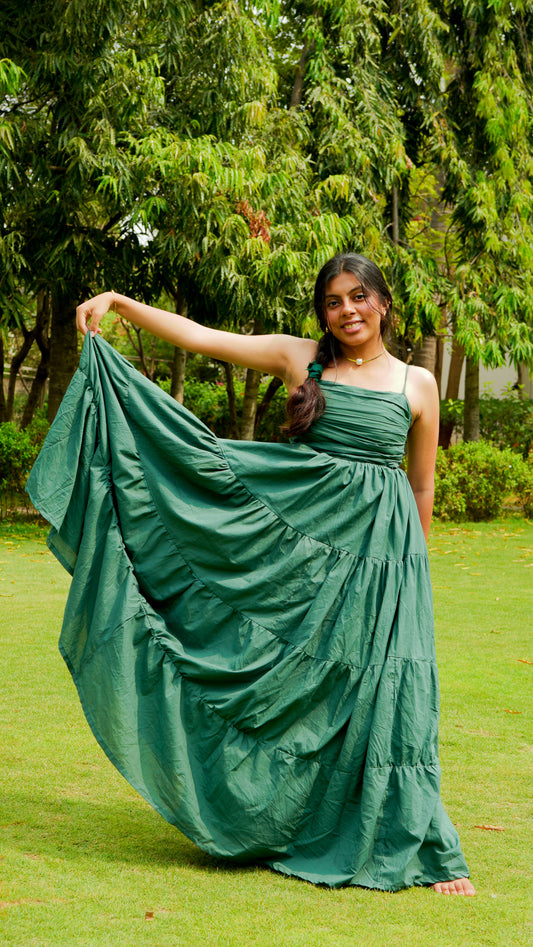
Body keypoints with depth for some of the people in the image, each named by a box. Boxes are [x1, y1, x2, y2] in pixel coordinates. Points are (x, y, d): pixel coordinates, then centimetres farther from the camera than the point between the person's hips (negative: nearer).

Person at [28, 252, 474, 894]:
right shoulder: (298, 358, 7)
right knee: (291, 683, 6)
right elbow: (200, 337, 3)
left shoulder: (417, 384, 6)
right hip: (300, 539, 1)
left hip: (377, 551, -1)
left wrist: (410, 565, 16)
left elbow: (422, 487, 13)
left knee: (380, 690, -5)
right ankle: (284, 825, 22)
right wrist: (118, 303, -3)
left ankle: (419, 847, 3)